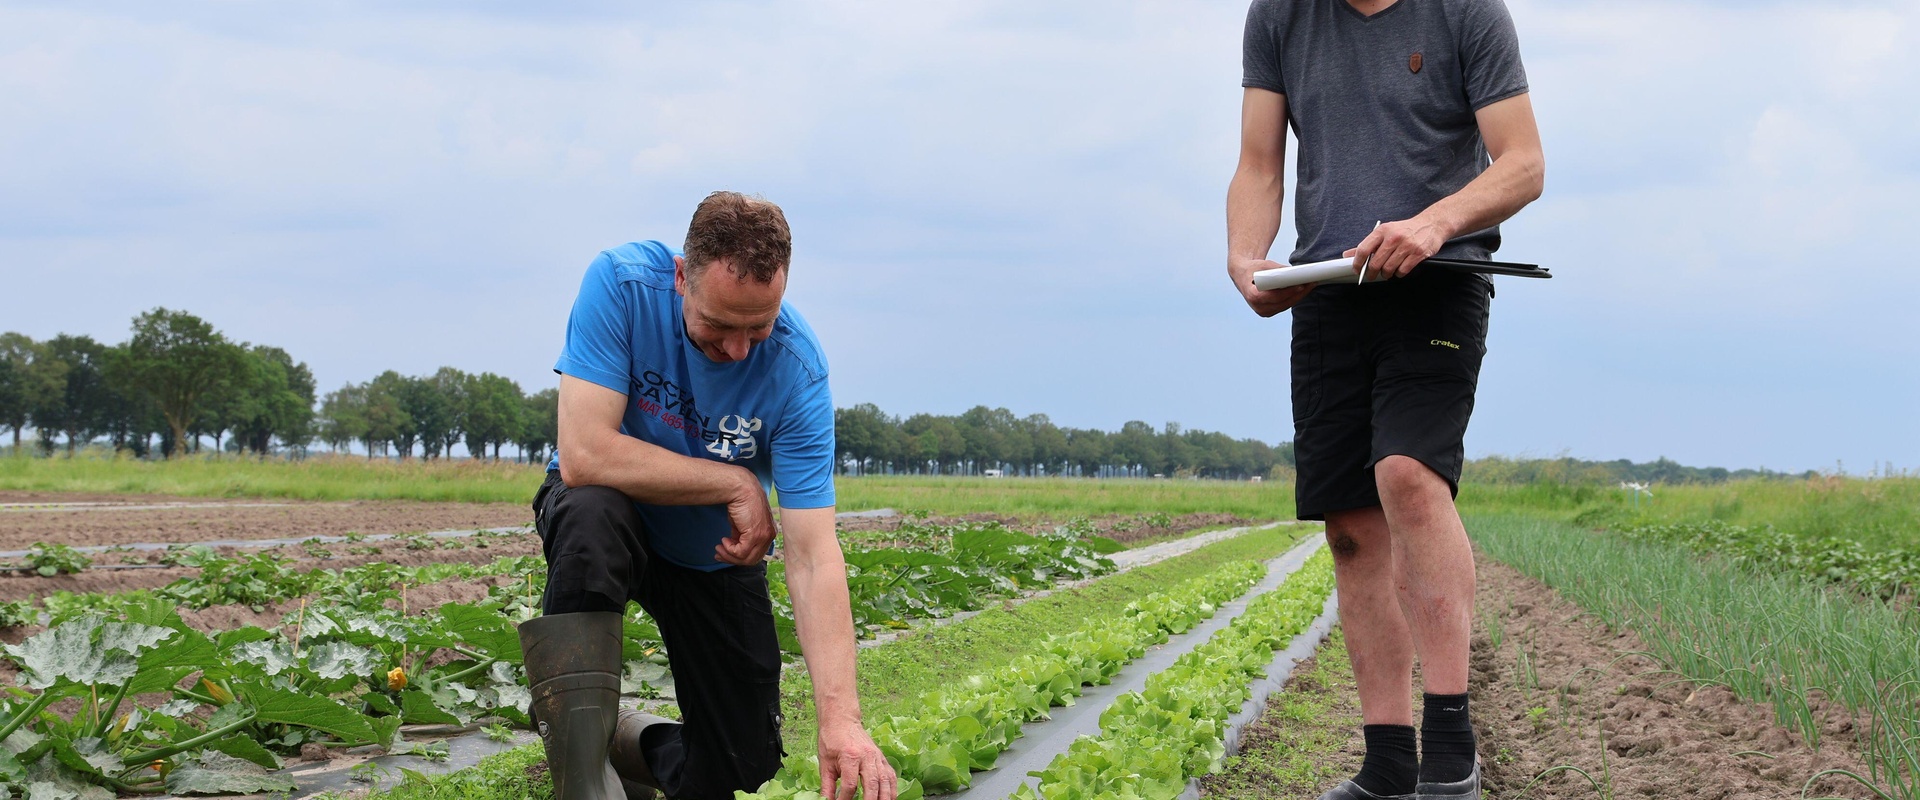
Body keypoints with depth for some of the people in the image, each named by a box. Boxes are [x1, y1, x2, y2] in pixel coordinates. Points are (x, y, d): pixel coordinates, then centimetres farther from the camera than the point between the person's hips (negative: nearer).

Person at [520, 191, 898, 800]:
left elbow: (814, 557, -30)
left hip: (717, 555, 2)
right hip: (610, 520, -2)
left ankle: (628, 740, 31)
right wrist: (736, 483, -30)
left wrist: (840, 718, -41)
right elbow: (584, 455, -35)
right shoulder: (622, 283, -28)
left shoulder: (796, 369, -26)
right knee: (592, 508, -38)